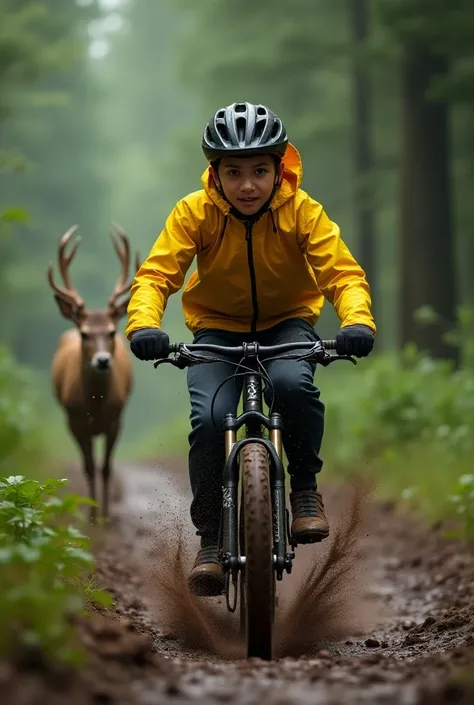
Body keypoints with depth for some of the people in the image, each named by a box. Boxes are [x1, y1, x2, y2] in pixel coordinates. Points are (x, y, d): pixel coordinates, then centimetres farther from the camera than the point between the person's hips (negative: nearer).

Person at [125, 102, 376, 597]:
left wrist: (357, 320, -46)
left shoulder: (302, 211, -19)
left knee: (293, 384, -34)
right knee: (209, 418, -24)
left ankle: (305, 487, -8)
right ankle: (210, 538, -6)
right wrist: (144, 324, -45)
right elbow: (155, 273, -24)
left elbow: (343, 272, -25)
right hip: (217, 328, 1)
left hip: (287, 322, 0)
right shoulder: (194, 212, -19)